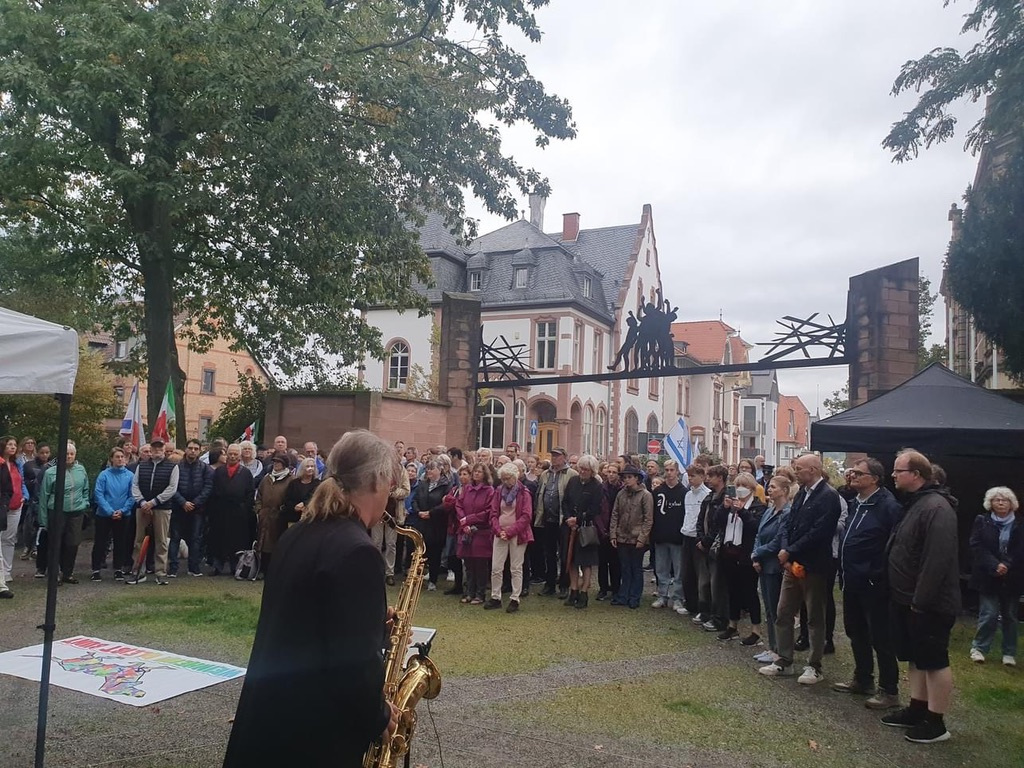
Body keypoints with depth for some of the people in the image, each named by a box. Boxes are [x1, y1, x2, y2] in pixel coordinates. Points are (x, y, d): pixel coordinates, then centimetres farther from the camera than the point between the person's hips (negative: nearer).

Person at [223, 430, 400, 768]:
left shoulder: (299, 533, 4)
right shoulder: (357, 552, -23)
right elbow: (355, 662, -23)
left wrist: (376, 624, 10)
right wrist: (379, 717, -6)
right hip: (311, 732, -8)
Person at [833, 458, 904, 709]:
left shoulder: (888, 505, -16)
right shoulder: (855, 503, 11)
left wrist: (879, 576, -19)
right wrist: (844, 573, 15)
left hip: (873, 584, -9)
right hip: (852, 581, 9)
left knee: (880, 637, 2)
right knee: (855, 631, 18)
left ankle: (889, 691, 13)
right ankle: (862, 679, 33)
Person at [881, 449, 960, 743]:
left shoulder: (936, 507, -20)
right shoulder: (915, 504, 13)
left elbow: (938, 560, -26)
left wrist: (921, 600, -24)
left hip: (929, 603, -10)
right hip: (909, 600, 10)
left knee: (934, 661, 1)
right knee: (916, 658, 17)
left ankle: (936, 723, 11)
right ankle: (917, 710, 28)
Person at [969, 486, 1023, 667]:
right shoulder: (982, 522, 1)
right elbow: (977, 547, -5)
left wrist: (1007, 565, -16)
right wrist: (995, 566, -17)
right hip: (989, 577, -1)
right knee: (989, 615, -5)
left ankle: (1009, 652, 21)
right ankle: (979, 648, 10)